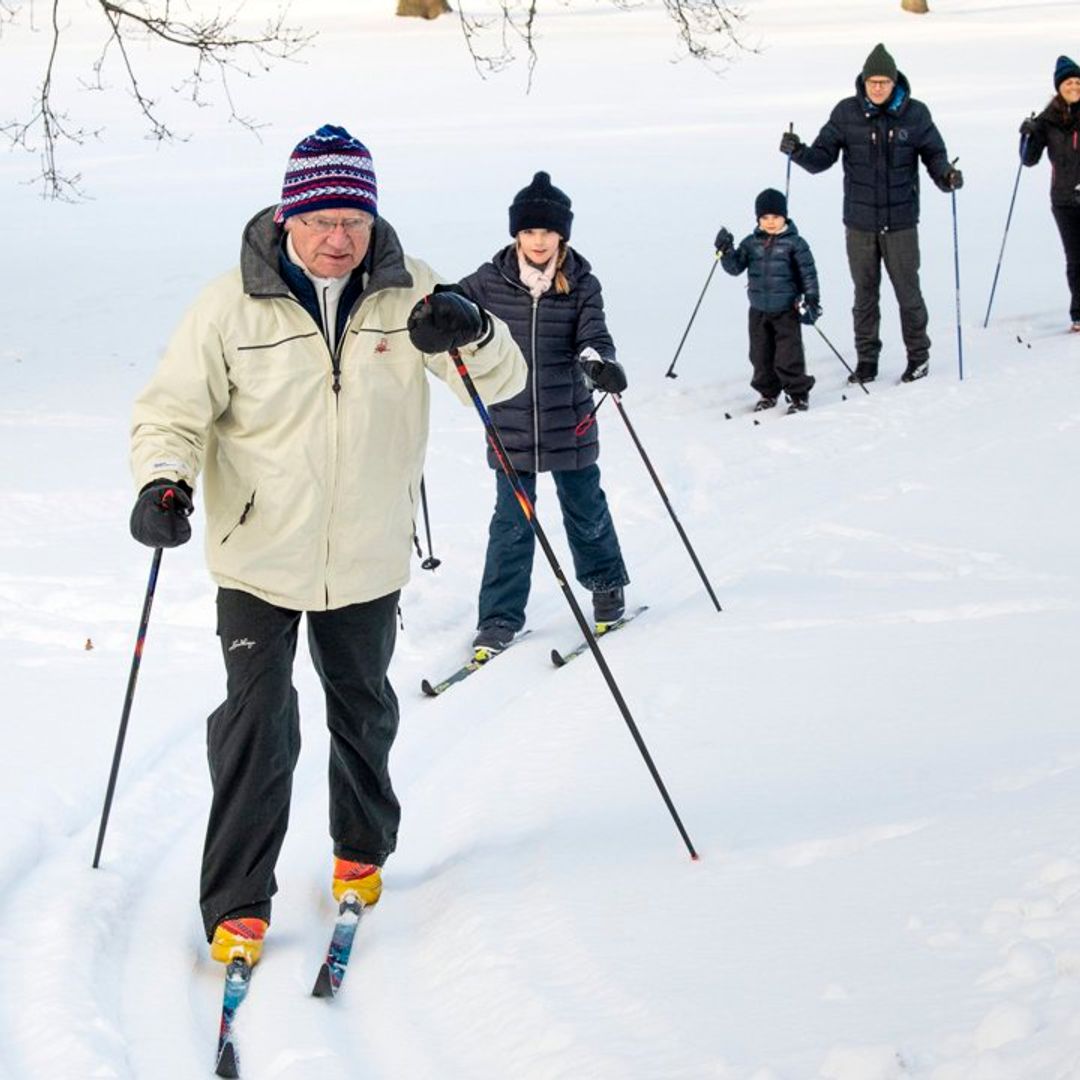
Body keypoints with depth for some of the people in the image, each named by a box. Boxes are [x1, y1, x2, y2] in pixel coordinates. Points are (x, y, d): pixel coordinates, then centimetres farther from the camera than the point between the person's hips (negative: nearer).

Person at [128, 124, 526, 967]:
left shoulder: (407, 294, -7)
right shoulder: (232, 306, -12)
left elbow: (502, 382, -9)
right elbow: (173, 409, -6)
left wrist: (473, 332, -32)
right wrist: (163, 482, -26)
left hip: (368, 558, 2)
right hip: (258, 558, -2)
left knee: (365, 714, 20)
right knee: (257, 727, -6)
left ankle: (362, 852, 43)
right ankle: (238, 902, 6)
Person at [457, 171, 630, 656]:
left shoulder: (581, 284, -5)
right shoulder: (491, 280, -4)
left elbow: (593, 338, -14)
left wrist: (599, 362, -36)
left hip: (568, 421, 0)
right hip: (510, 425, 0)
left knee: (585, 508, 16)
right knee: (512, 522, 4)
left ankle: (606, 585, 39)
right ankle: (500, 618, 12)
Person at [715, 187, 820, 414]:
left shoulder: (795, 243, -7)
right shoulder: (751, 243, 3)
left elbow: (808, 272, -5)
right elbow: (735, 267, 3)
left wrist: (812, 300, -10)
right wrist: (726, 251, -15)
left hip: (787, 310, -4)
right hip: (759, 310, 4)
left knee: (789, 355, -5)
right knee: (761, 355, 11)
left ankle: (798, 394, 8)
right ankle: (768, 393, 26)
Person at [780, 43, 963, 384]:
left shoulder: (915, 114, -4)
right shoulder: (846, 113, -2)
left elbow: (933, 153, 3)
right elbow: (823, 157, 0)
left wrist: (946, 176, -17)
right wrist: (799, 152, -20)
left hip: (901, 222, -1)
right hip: (860, 222, 1)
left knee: (908, 291, 5)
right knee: (865, 294, 10)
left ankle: (918, 355, 20)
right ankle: (866, 360, 20)